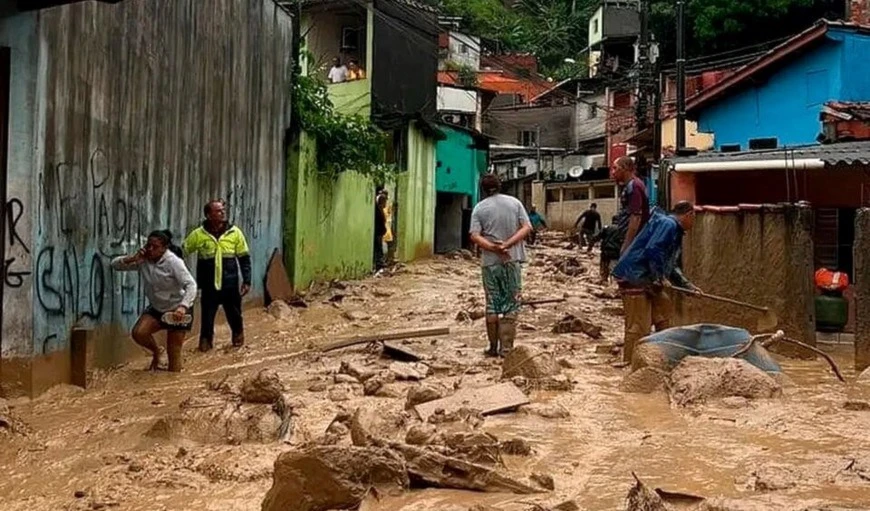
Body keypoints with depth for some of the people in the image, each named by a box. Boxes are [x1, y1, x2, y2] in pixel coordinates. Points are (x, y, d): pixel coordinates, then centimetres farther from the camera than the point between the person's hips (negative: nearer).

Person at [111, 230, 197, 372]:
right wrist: (132, 258, -25)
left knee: (173, 353, -3)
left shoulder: (173, 262, -22)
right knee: (138, 333, -18)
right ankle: (156, 352, 13)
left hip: (178, 311, -5)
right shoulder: (143, 260, -7)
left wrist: (183, 307, -46)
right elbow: (115, 264, -5)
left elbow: (191, 285, -30)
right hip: (156, 309, 5)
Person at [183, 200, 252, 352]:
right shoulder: (198, 234, -5)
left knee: (234, 315, 13)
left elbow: (244, 258, 3)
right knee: (207, 317, 5)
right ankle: (205, 341, 25)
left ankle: (238, 337, 37)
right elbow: (181, 252, 2)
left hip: (230, 285, 1)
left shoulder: (235, 232, -2)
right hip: (209, 286, -1)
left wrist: (247, 280, 1)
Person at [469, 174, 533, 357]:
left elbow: (475, 236, -12)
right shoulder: (514, 203, 4)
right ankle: (506, 347, 0)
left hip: (490, 262, 0)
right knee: (511, 305, 4)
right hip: (512, 260, 0)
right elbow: (527, 227, -4)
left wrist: (494, 248, -16)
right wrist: (507, 244, -12)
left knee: (492, 304, 9)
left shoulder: (479, 208, -1)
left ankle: (494, 347, 13)